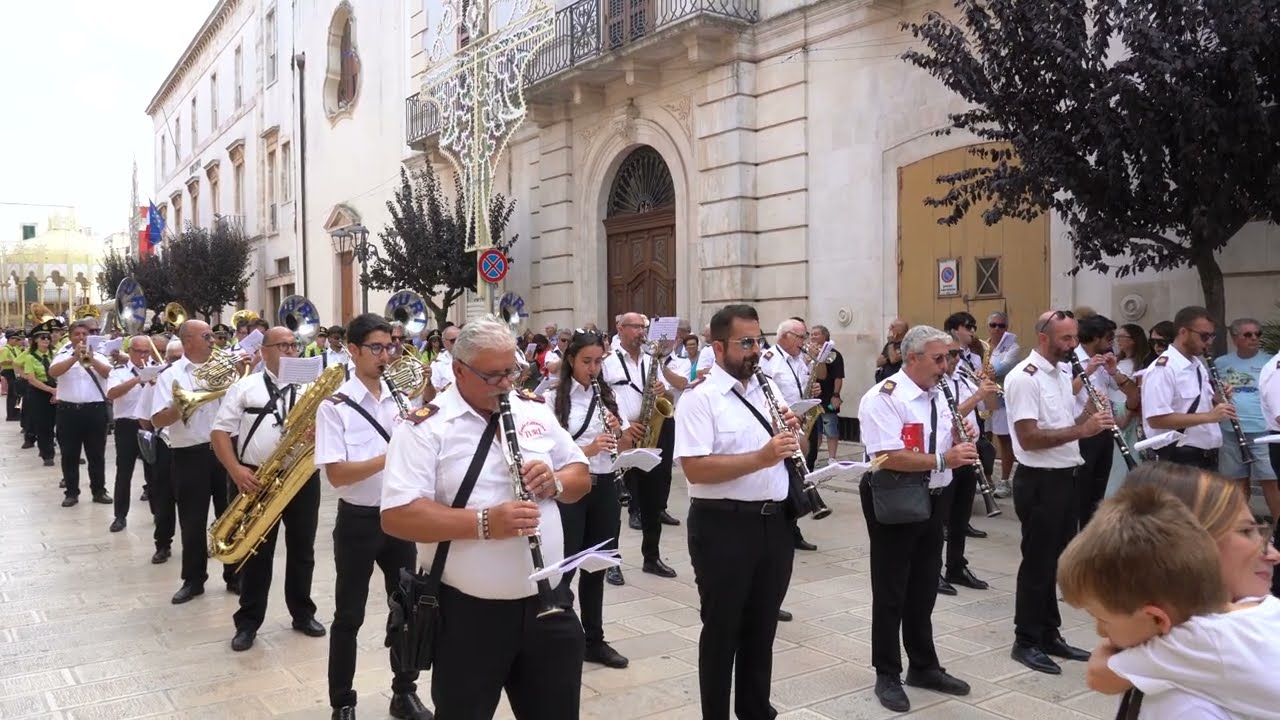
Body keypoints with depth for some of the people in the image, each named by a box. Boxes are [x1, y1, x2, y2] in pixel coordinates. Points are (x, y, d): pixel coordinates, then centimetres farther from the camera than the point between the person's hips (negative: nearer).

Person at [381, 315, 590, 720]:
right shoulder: (426, 426, -10)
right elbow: (396, 517, -19)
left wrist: (555, 482, -10)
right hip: (468, 614, -4)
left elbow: (581, 477, 13)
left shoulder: (535, 410, 7)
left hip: (547, 602, 5)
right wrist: (484, 522, -28)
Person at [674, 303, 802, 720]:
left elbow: (786, 451, 18)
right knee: (723, 629, 8)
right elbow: (695, 468, -22)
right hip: (723, 526, -7)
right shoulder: (700, 398, -12)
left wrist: (791, 432, -4)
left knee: (763, 626, 19)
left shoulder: (768, 388, 11)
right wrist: (762, 457, -27)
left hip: (775, 521, 7)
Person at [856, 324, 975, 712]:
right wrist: (942, 460, -29)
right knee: (891, 592, 5)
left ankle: (924, 666, 34)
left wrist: (960, 439, -4)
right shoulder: (882, 398, -18)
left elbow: (945, 447, 16)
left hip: (932, 501, 8)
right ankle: (887, 676, 18)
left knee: (924, 589, 19)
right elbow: (889, 458, -27)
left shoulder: (938, 396, 8)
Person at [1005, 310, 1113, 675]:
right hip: (1039, 482, -9)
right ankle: (1026, 642, 13)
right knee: (1038, 562, 0)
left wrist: (1090, 413, -1)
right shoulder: (1024, 377, -17)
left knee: (1056, 561, 16)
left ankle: (1050, 635, 28)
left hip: (1065, 478, 9)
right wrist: (1081, 429, -26)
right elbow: (1028, 438, -23)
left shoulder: (1063, 374, 12)